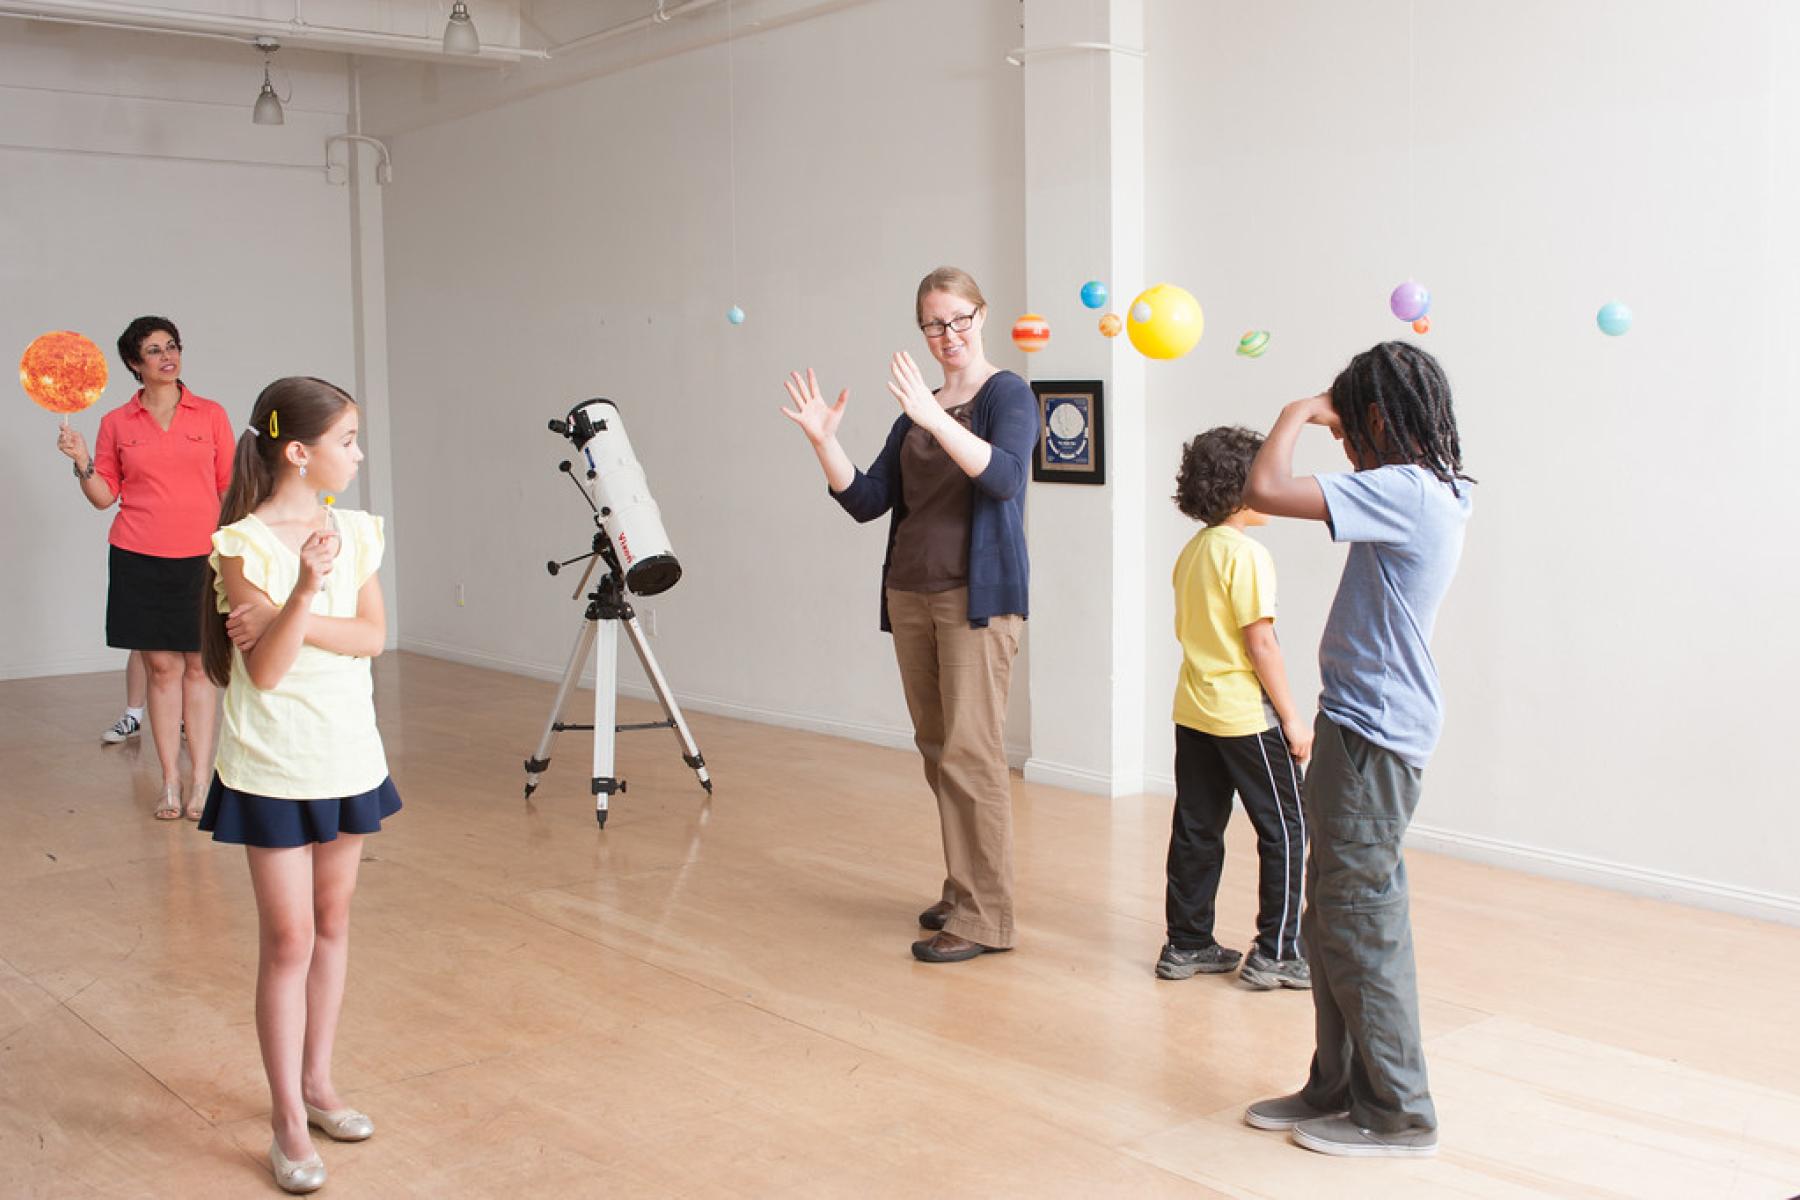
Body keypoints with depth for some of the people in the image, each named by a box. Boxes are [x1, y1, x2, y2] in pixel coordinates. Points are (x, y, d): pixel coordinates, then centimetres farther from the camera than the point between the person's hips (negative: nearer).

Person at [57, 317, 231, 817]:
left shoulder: (211, 415, 3)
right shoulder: (116, 423, 5)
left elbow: (230, 489, 5)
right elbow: (105, 495, 8)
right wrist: (83, 463, -10)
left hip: (201, 558, 0)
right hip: (140, 559, 1)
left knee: (199, 666, 2)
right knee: (161, 665, 3)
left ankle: (200, 782, 7)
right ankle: (170, 783, 10)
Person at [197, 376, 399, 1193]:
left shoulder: (355, 531, 3)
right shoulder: (244, 545, -14)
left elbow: (372, 636, -5)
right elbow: (265, 670, -18)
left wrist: (295, 621, -19)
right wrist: (306, 590, -31)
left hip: (348, 757, 6)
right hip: (274, 767, -5)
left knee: (332, 925, 14)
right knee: (289, 940, 0)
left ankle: (316, 1083, 28)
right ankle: (288, 1121, 10)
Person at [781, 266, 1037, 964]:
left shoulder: (1008, 395, -2)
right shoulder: (916, 412, 15)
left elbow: (1004, 475, -22)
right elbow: (867, 501, 10)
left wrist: (936, 418, -32)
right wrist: (823, 441, -5)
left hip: (978, 597, -7)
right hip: (911, 594, 7)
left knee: (969, 753, -10)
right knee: (935, 750, 10)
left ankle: (984, 918, -6)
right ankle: (962, 889, 21)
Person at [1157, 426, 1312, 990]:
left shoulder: (1191, 551, 9)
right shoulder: (1247, 554, -16)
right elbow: (1260, 643, -18)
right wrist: (1292, 717, -12)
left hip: (1193, 710, 8)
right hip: (1247, 714, -8)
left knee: (1196, 829, 12)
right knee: (1285, 829, 2)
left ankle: (1186, 944, 17)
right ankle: (1275, 953, 4)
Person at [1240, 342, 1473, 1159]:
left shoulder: (1403, 491, -19)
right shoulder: (1436, 493, 11)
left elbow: (1266, 490, -27)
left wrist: (1297, 414, -10)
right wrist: (1319, 417, 18)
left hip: (1372, 735, -10)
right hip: (1363, 725, 10)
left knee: (1358, 921, -1)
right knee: (1336, 918, 16)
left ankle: (1398, 1112, 10)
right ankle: (1338, 1086, 27)